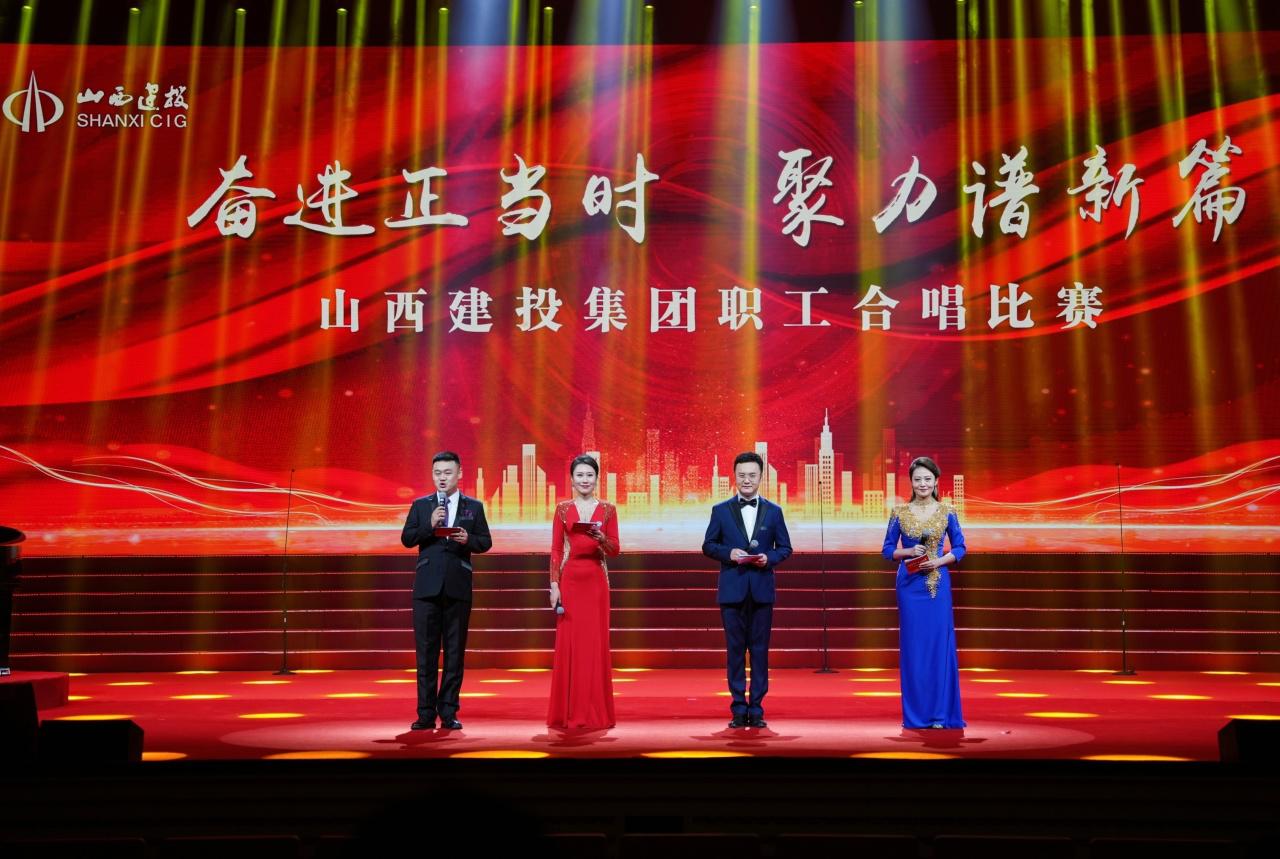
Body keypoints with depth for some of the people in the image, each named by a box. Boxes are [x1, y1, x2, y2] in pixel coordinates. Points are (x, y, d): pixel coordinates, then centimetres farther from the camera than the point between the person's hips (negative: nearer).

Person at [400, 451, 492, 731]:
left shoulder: (474, 506, 7)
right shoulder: (420, 505, 8)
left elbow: (486, 542, 5)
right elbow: (407, 539, 2)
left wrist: (468, 539, -15)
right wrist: (429, 525, -14)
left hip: (458, 586, 0)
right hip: (427, 586, 0)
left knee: (455, 651, 4)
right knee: (426, 651, 1)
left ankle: (448, 713, 11)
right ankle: (426, 714, 7)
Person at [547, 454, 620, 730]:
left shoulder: (608, 509, 6)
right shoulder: (562, 509, 5)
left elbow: (615, 550, 4)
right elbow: (555, 550, 3)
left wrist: (601, 538, -16)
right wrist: (554, 585, -5)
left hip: (596, 582, 0)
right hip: (569, 580, 0)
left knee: (596, 644, 2)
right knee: (569, 643, 1)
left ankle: (596, 712, 11)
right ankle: (568, 712, 10)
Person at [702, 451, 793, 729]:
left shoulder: (774, 511, 7)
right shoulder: (720, 510, 5)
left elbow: (785, 548, 8)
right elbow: (708, 545, 6)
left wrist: (769, 557, -12)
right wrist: (728, 553, -13)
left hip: (761, 590, 0)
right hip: (732, 589, 0)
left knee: (759, 650, 4)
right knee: (735, 649, 4)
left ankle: (756, 709, 13)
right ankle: (739, 709, 12)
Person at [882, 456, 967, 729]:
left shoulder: (946, 512, 2)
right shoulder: (899, 512, 2)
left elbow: (960, 547, 7)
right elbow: (888, 549, 5)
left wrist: (939, 561, -10)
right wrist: (908, 552, -13)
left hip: (938, 584, 0)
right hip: (910, 584, 0)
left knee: (939, 643, 0)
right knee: (912, 645, 3)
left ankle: (940, 712, 9)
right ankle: (915, 713, 12)